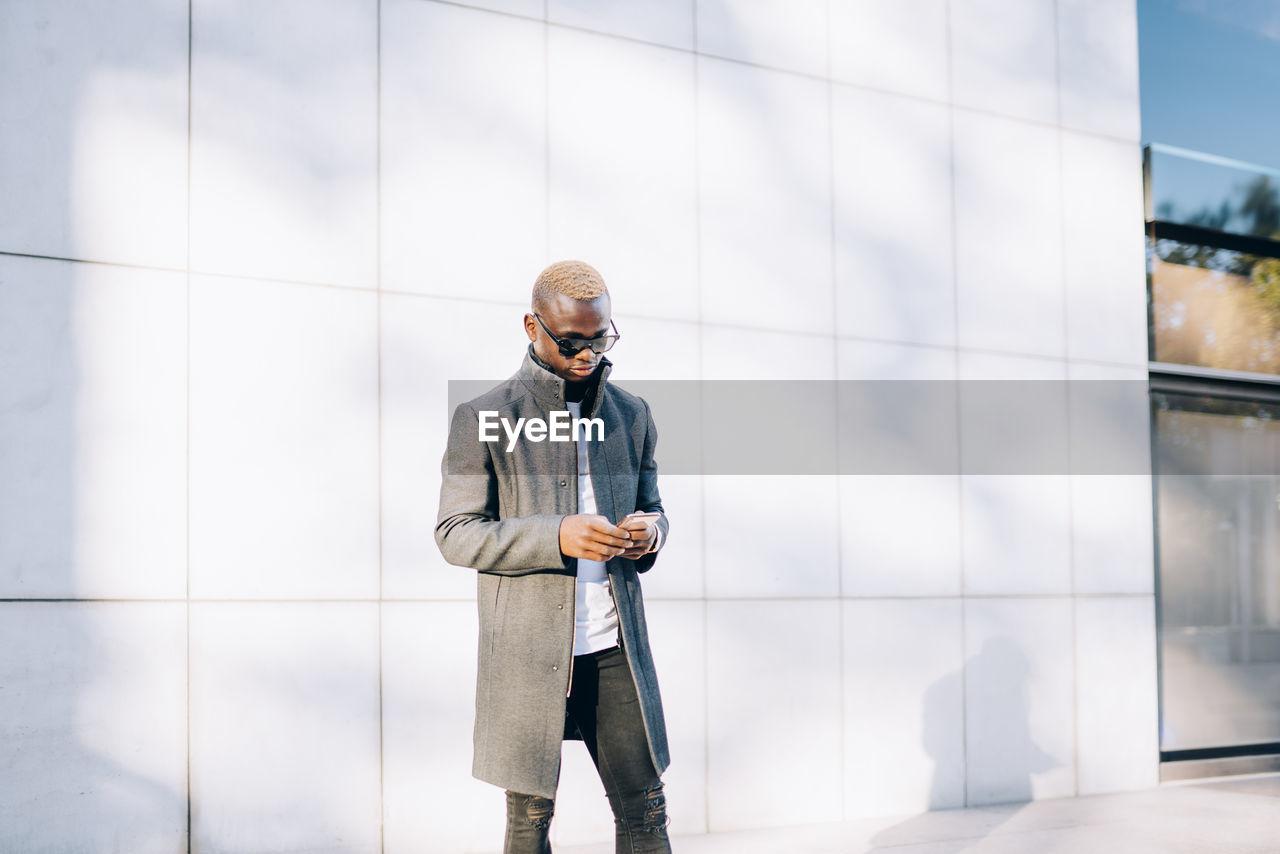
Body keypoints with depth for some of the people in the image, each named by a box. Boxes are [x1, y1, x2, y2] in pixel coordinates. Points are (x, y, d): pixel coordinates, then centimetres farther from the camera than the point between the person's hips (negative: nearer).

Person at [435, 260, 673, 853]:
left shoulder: (631, 416, 10)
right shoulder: (484, 420, -4)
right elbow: (454, 532, -6)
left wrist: (651, 531, -6)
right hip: (528, 653, -3)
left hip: (616, 647, 4)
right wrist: (555, 536, -21)